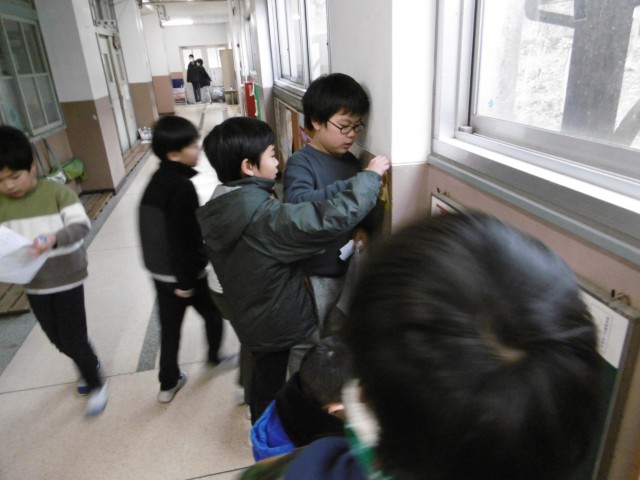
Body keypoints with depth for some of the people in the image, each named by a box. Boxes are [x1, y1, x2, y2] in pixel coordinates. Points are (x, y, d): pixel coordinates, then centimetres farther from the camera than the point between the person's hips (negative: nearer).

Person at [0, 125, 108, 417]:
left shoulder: (57, 192, -13)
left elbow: (81, 225, -23)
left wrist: (55, 238, -41)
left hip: (67, 279, -5)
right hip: (33, 285, 5)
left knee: (73, 339, 1)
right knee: (58, 339, 18)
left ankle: (96, 385, 22)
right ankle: (90, 363, 45)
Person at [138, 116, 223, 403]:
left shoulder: (157, 180, 5)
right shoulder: (182, 187, -23)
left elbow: (157, 229, 12)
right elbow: (182, 238, -24)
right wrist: (186, 281, -18)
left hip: (160, 271, 8)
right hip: (184, 272, -7)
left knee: (169, 326, 17)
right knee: (213, 313, 19)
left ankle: (168, 383, 29)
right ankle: (214, 357, 41)